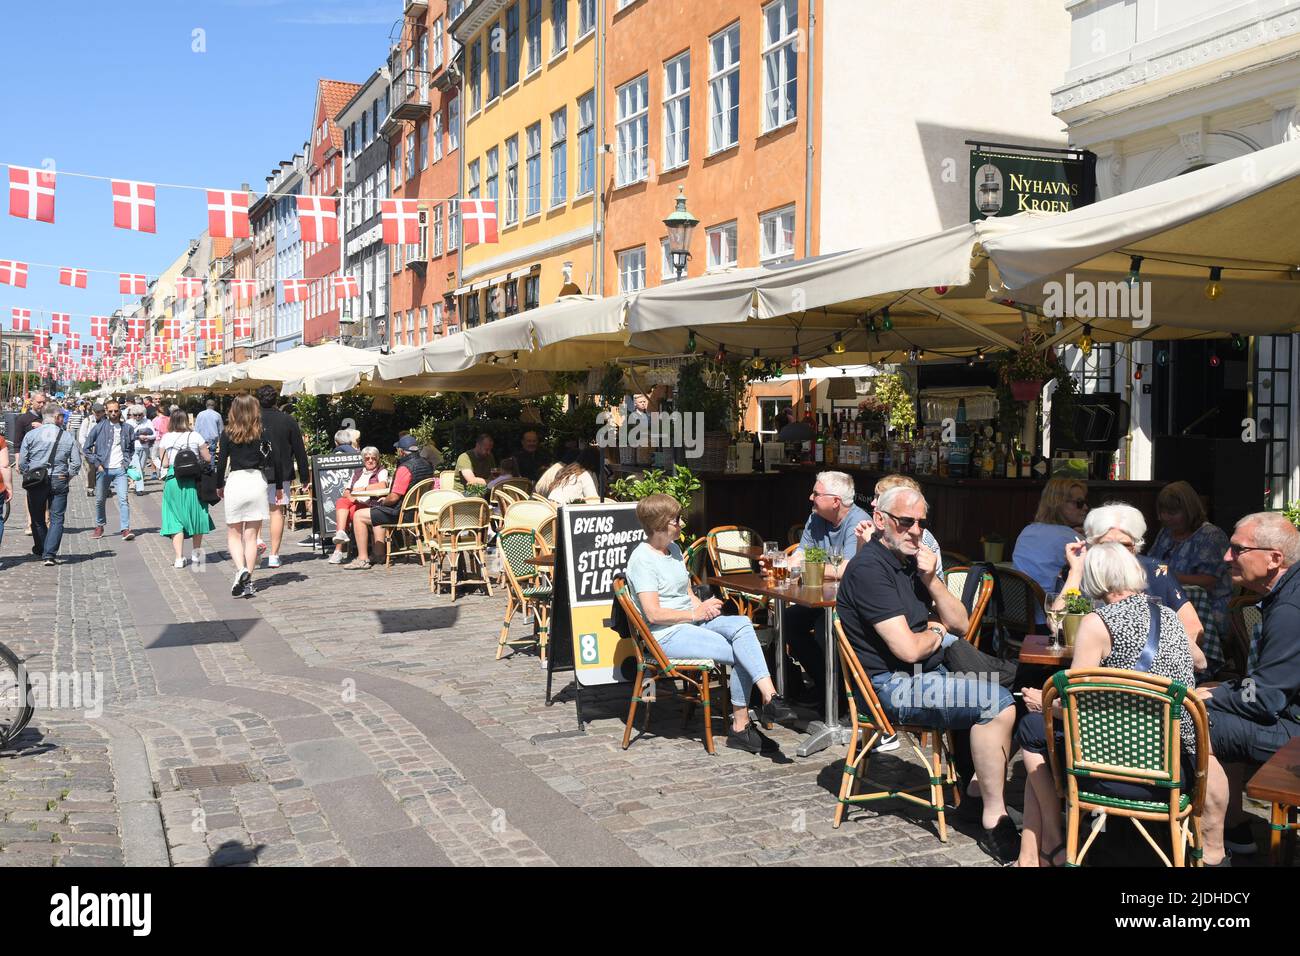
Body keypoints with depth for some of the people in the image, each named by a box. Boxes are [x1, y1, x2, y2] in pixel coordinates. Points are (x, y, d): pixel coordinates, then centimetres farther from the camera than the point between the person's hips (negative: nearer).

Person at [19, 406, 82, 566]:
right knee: (57, 519, 3)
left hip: (35, 481, 1)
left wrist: (27, 476, 13)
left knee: (37, 518, 17)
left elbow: (22, 462, -2)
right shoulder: (68, 437, -2)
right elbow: (76, 463, -2)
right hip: (59, 481, -1)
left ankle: (40, 549, 33)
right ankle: (49, 554, -6)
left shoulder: (31, 435, -2)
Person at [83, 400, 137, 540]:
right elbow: (86, 448, 5)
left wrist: (127, 461, 6)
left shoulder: (127, 428, 5)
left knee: (123, 499, -11)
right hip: (103, 469, 0)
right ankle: (99, 526, 26)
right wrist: (96, 464, -2)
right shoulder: (99, 428, 0)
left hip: (120, 469, 0)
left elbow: (131, 448, 19)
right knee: (100, 500, 9)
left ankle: (126, 529, -12)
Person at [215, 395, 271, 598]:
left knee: (234, 534, 11)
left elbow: (221, 462, 1)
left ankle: (241, 569, -13)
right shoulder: (262, 434, 0)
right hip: (257, 483, 1)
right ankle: (248, 581, 7)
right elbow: (272, 463, 2)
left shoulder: (227, 434, -2)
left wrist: (219, 486, 13)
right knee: (251, 536, 7)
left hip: (235, 482, -1)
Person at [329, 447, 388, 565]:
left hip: (368, 505, -4)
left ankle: (339, 550, -33)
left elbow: (383, 485, -11)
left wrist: (363, 488, -11)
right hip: (353, 503, 4)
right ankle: (341, 533, -46)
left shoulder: (382, 471, 12)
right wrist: (350, 497, -4)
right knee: (341, 501, -30)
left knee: (351, 511, -33)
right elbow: (346, 491, 19)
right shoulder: (357, 472, 27)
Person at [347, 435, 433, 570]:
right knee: (377, 510, 33)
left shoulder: (405, 468, -22)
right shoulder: (426, 465, 6)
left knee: (358, 516, -1)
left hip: (401, 514, -10)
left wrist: (383, 502, 0)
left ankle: (363, 559, -1)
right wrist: (385, 500, 19)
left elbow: (393, 498, -23)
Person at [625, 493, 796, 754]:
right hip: (667, 635, -8)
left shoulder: (674, 549, 17)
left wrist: (704, 606, 0)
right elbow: (654, 614, -18)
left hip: (692, 622, 8)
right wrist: (696, 613, -10)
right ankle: (740, 727, -15)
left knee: (742, 623, -22)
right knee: (741, 654, -21)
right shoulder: (642, 559, -12)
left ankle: (770, 696, -29)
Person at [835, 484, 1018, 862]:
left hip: (927, 671, 10)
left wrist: (931, 580, -5)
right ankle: (995, 819, -13)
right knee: (996, 704, -22)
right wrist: (936, 635, 0)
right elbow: (908, 649, -23)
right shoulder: (869, 568, -17)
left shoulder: (913, 560, 13)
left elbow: (960, 624, 11)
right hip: (890, 686, -10)